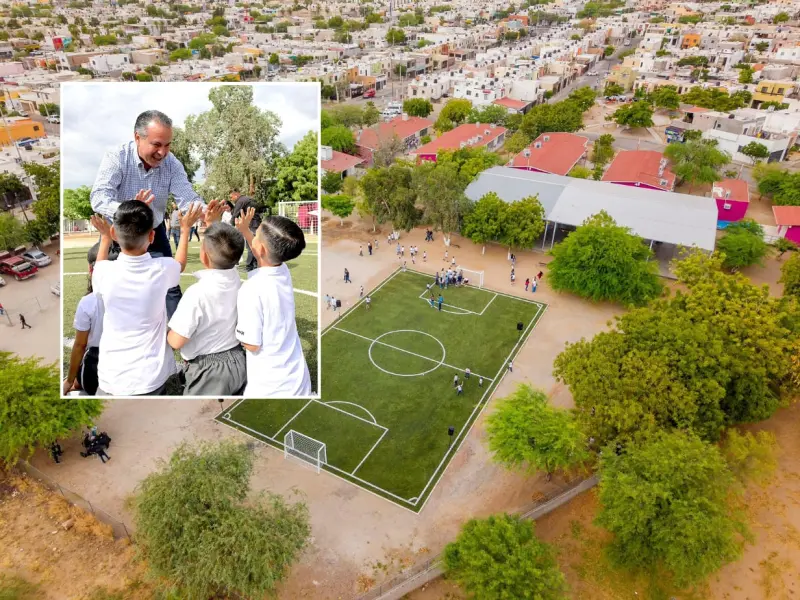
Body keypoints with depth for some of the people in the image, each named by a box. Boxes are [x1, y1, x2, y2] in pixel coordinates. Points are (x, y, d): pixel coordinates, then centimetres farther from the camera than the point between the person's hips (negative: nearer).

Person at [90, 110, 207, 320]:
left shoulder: (172, 164, -13)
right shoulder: (116, 158, -22)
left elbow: (187, 198, -21)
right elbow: (99, 197, -34)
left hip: (154, 234, 2)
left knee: (169, 287, 4)